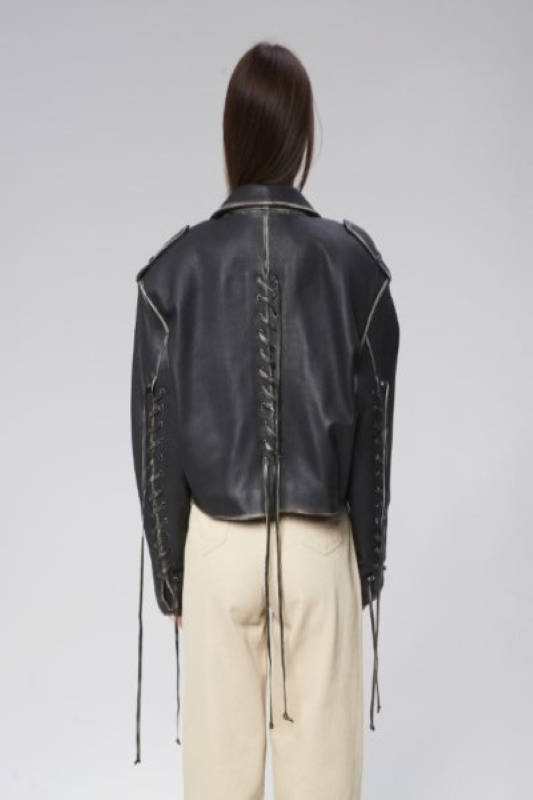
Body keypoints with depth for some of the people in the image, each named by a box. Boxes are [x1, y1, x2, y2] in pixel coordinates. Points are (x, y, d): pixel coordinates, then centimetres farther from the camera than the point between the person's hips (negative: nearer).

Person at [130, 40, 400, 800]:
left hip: (217, 544, 0)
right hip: (319, 544, 0)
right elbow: (373, 429, -2)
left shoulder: (177, 267, -8)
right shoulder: (354, 261, -7)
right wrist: (369, 564, 10)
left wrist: (169, 573, 8)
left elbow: (156, 437, -3)